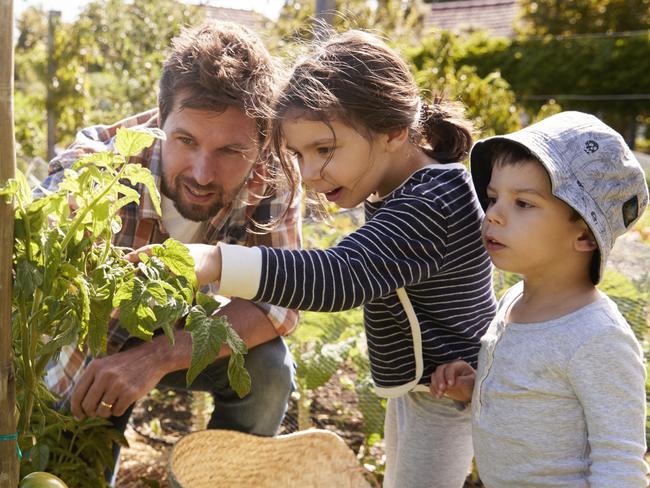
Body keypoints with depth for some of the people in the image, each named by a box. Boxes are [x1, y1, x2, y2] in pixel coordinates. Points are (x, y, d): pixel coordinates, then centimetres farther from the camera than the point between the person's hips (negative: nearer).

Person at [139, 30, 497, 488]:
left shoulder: (429, 205, -32)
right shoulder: (417, 187, -1)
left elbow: (342, 277, -44)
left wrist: (214, 261, -55)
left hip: (446, 394, -10)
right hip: (415, 385, 10)